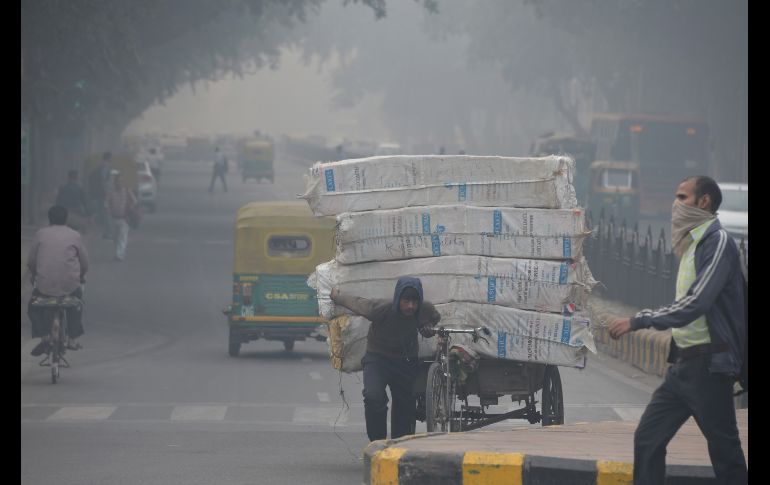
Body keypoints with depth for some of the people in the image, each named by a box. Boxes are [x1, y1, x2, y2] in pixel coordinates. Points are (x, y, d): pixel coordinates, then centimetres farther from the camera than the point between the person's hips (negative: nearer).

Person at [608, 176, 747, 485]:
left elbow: (695, 303, -22)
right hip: (684, 363, 9)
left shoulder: (717, 242, -13)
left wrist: (637, 322, -21)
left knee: (724, 448, -3)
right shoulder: (693, 243, 15)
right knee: (647, 439, 4)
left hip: (709, 364, -9)